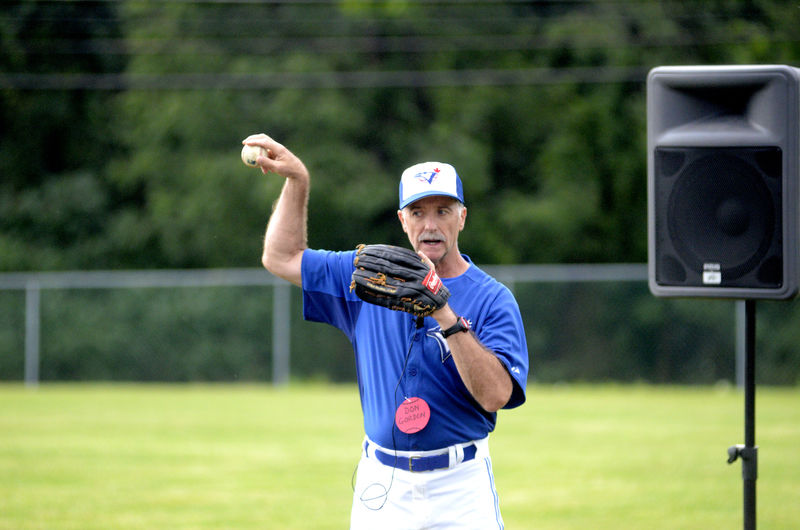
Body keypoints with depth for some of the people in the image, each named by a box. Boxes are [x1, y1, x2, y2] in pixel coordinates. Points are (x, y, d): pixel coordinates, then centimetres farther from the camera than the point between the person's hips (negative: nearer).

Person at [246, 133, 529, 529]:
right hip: (381, 483, 3)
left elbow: (496, 395, -18)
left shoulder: (492, 299, -5)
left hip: (460, 484, -3)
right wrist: (298, 180, 7)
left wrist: (445, 315, -25)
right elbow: (282, 258, 15)